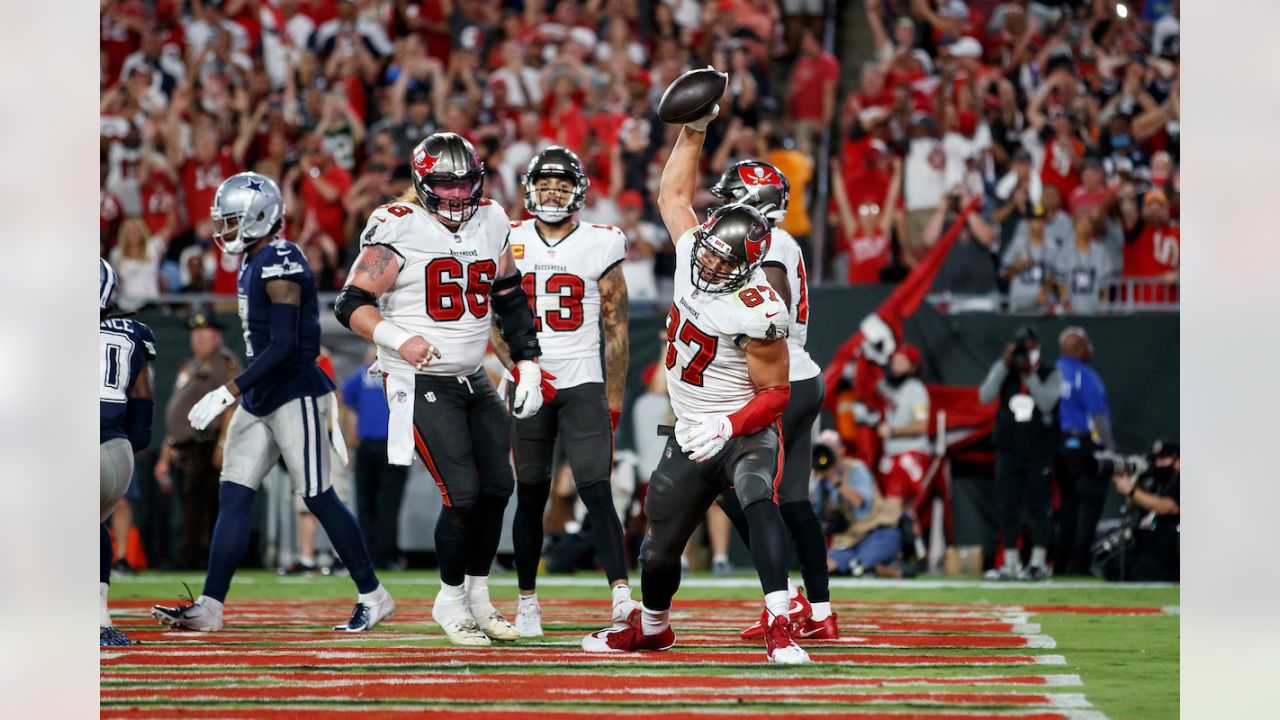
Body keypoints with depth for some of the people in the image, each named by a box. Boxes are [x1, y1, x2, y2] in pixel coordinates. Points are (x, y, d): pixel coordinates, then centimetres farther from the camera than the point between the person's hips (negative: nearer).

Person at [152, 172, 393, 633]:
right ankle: (209, 607, 2)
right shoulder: (254, 263, 12)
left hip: (293, 395, -10)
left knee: (320, 499, -4)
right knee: (233, 498, 3)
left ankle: (373, 597, 7)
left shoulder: (280, 264, -18)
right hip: (260, 400, 10)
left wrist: (229, 392, -24)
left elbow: (283, 346, -23)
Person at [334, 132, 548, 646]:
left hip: (474, 381, 7)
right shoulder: (398, 229, -14)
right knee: (463, 494, -12)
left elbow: (511, 303, 16)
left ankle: (478, 597, 23)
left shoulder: (491, 223, 6)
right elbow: (351, 305, -13)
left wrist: (528, 364, 9)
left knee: (497, 488, 5)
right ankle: (450, 600, 7)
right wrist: (398, 339, -28)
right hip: (421, 383, -7)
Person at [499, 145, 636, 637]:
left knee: (597, 491, -14)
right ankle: (527, 601, 18)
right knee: (530, 498, 8)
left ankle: (622, 595, -22)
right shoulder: (511, 243, 5)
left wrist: (614, 399, 1)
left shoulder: (601, 246, 0)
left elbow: (615, 329, 3)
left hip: (583, 384, -2)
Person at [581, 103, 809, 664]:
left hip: (745, 431, -7)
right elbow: (673, 196, 14)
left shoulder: (756, 312, -25)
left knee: (759, 506, -35)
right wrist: (694, 131, 12)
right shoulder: (692, 252, -5)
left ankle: (780, 629, -43)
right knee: (659, 549, 16)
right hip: (692, 434, 7)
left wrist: (729, 427, -31)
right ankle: (651, 627, 44)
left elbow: (774, 393, -19)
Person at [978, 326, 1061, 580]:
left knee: (1037, 507, -4)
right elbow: (985, 396, -9)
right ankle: (1010, 564, 9)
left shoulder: (1050, 373, 0)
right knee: (1007, 508, 3)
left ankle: (1038, 563, 2)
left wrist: (1029, 374, -19)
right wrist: (1005, 364, -14)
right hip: (1009, 449, 3)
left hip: (1039, 452, -3)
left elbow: (1047, 403, -16)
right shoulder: (1002, 369, 7)